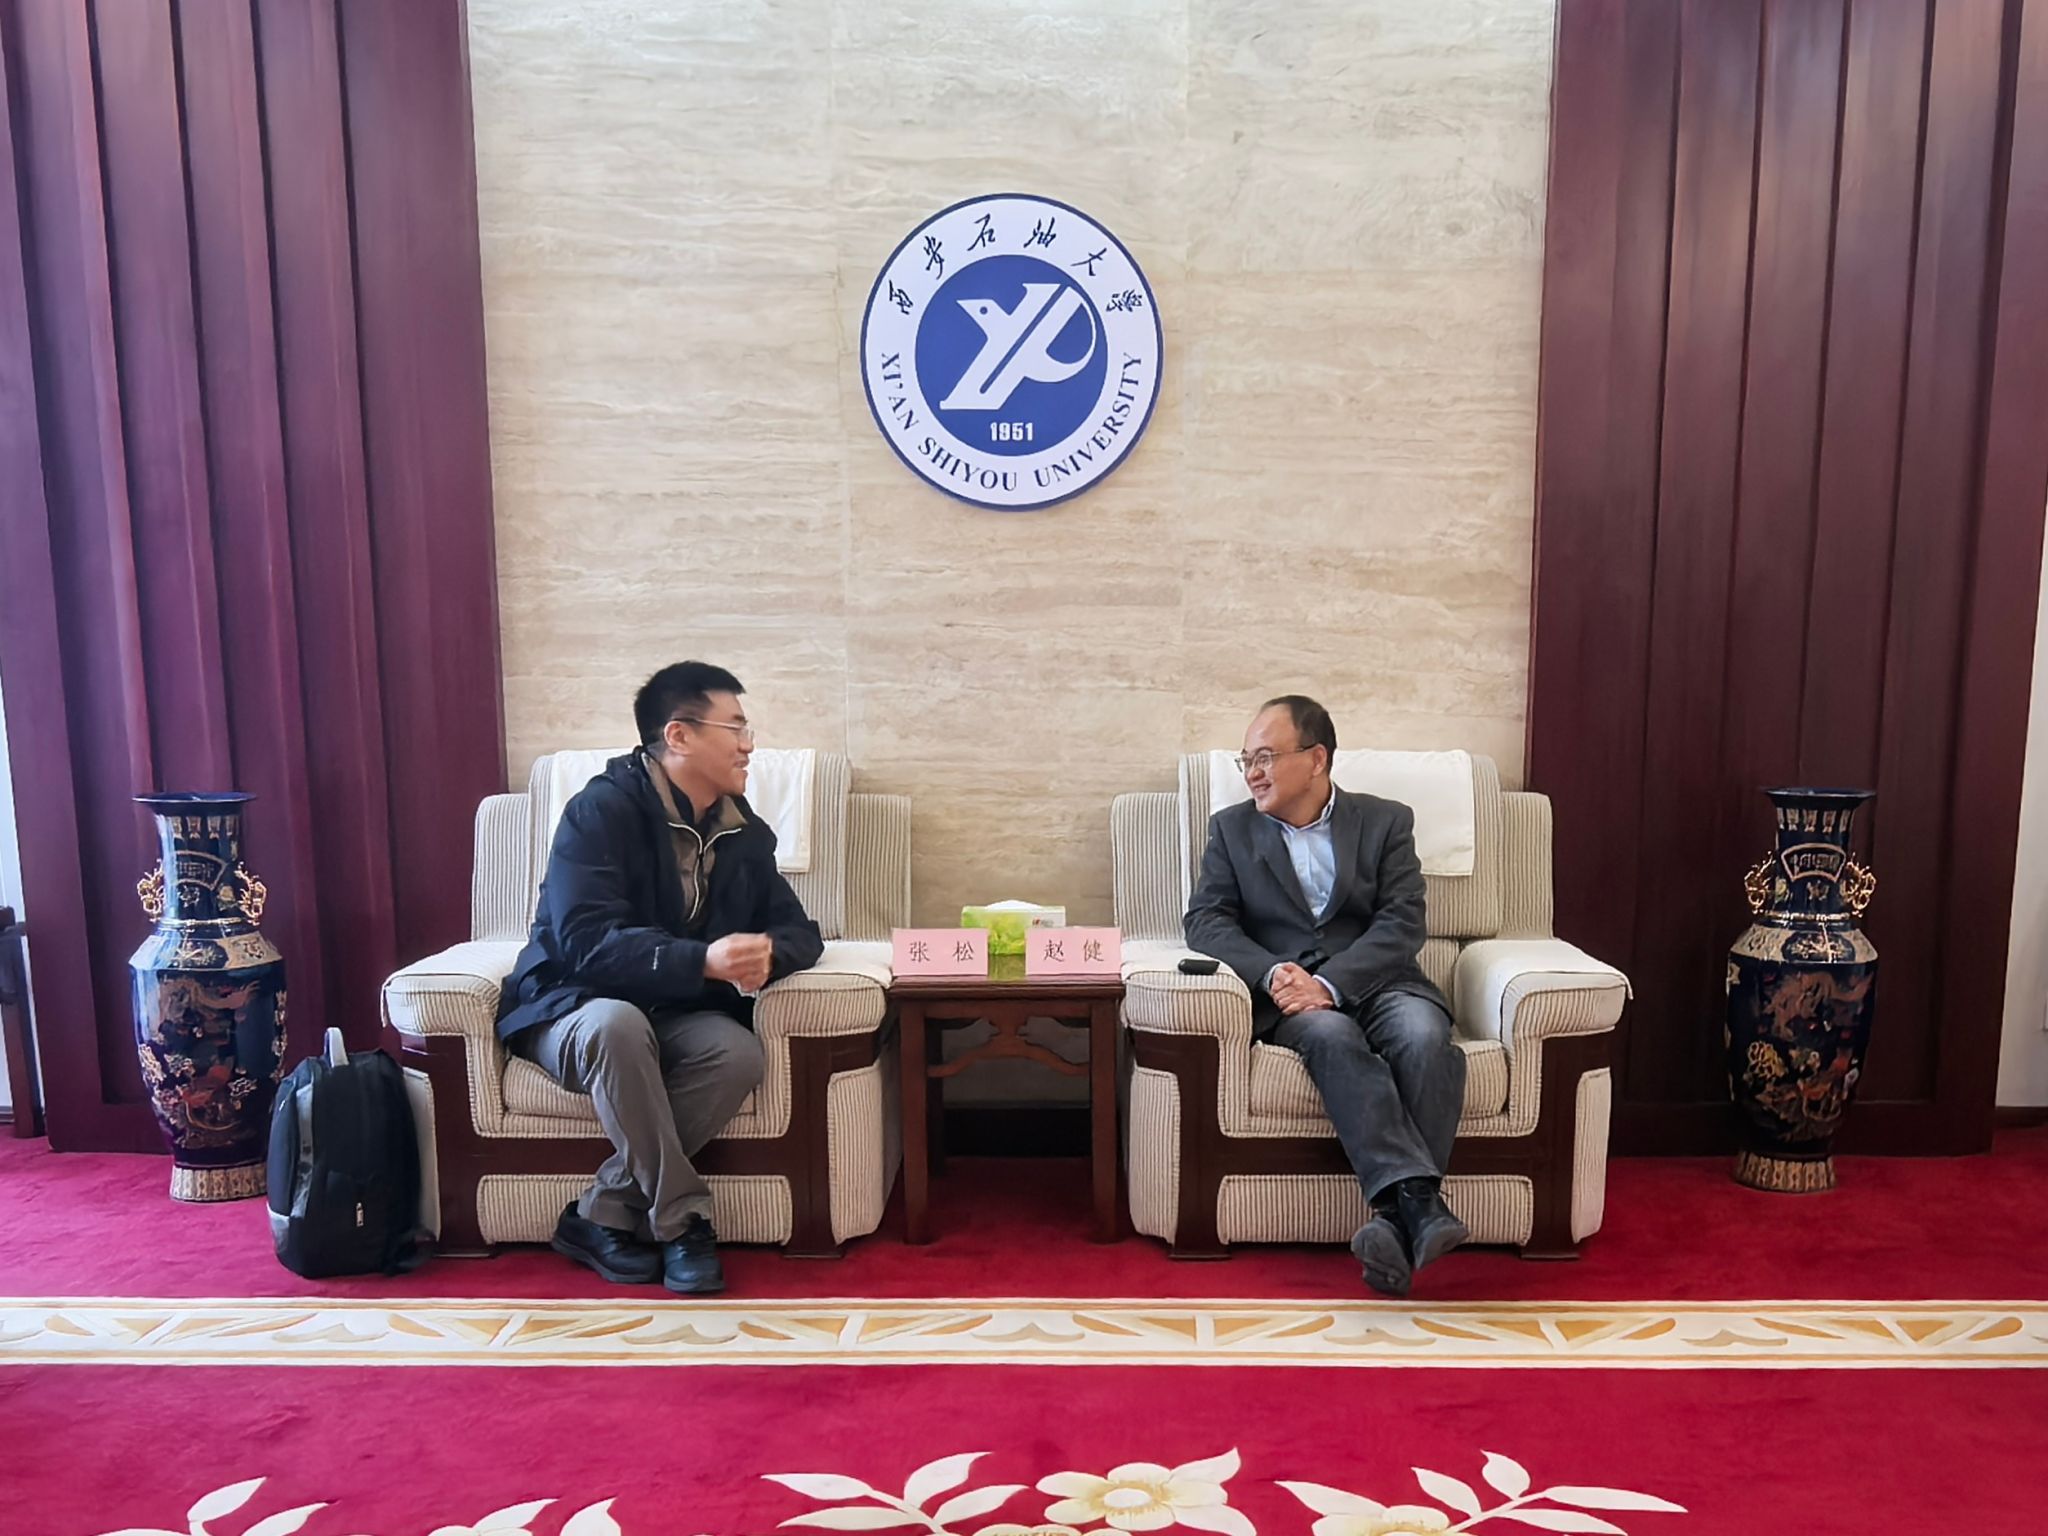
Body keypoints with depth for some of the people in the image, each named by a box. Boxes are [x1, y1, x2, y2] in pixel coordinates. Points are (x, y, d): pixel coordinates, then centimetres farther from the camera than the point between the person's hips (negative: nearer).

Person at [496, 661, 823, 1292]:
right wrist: (702, 961, -39)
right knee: (617, 1023, -38)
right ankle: (681, 1221, -22)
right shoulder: (602, 809, -16)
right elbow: (585, 940, -26)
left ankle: (602, 1216, -15)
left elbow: (798, 930, 5)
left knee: (738, 1052, -28)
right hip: (575, 1008, -4)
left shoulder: (745, 831, 3)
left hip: (679, 1016, 5)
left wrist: (767, 954, -22)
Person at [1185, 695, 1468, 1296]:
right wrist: (1272, 972, -16)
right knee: (1332, 1035, -34)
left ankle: (1397, 1217, -33)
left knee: (1423, 1035, -32)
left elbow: (1401, 925, -2)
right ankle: (1419, 1199, -41)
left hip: (1376, 982, 1)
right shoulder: (1232, 828, 15)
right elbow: (1205, 919, 3)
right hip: (1290, 997, 0)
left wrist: (1330, 982, -19)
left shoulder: (1387, 821, 11)